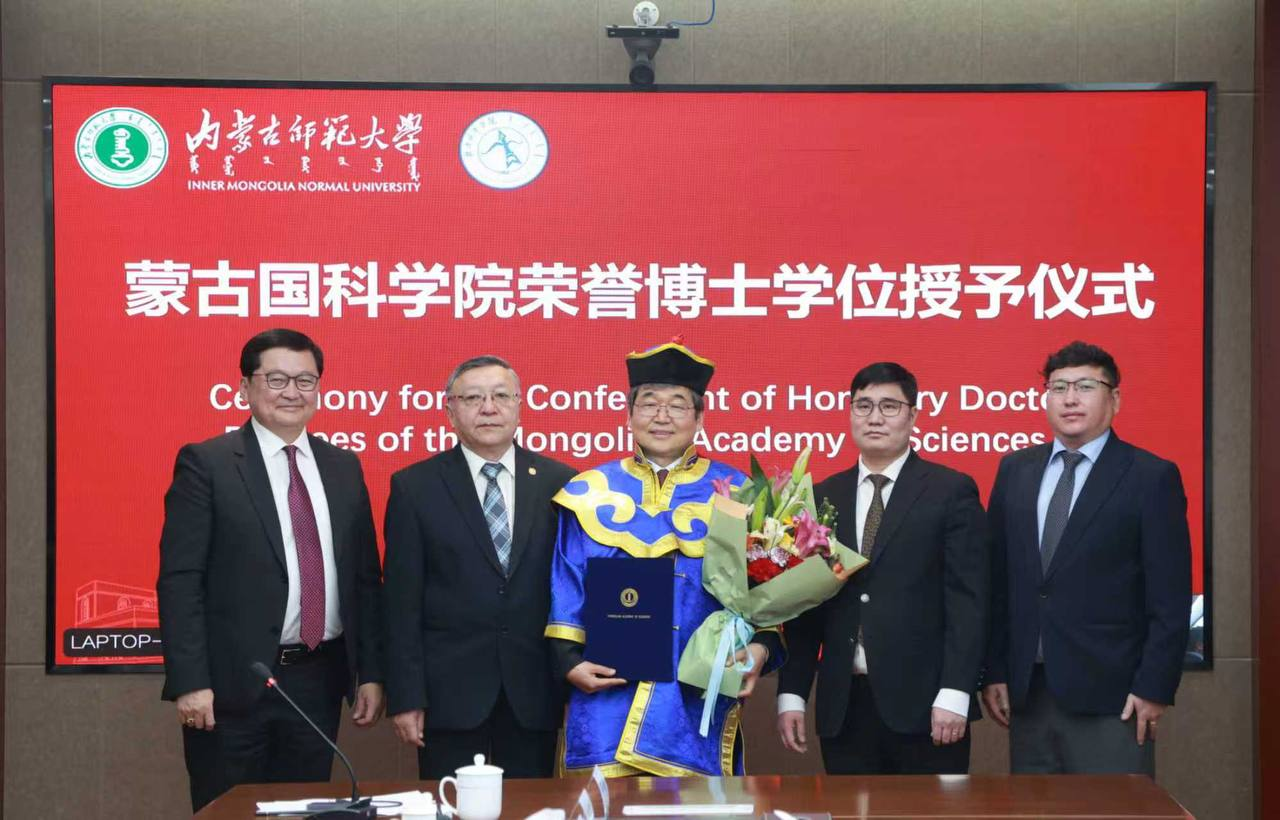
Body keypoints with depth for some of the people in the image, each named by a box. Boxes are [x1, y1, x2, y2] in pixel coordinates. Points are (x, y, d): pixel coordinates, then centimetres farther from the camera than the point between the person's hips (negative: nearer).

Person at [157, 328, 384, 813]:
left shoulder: (344, 468, 11)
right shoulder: (206, 464, -4)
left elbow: (365, 579, 13)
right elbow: (179, 581, -9)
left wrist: (371, 673, 7)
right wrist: (189, 682, -15)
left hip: (319, 681, 5)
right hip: (233, 683, -4)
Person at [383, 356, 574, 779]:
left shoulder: (558, 482, 5)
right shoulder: (414, 487, 1)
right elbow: (402, 601, -1)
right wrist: (405, 696, -6)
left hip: (534, 694, 1)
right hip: (450, 692, -1)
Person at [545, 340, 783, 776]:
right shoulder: (589, 493, 9)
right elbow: (566, 593, 8)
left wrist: (760, 647, -14)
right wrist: (570, 660, -4)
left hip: (698, 701, 0)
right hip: (607, 693, 0)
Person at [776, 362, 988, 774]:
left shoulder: (951, 491, 0)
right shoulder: (824, 497, 12)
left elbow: (967, 599, -6)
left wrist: (954, 693, -14)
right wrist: (791, 693, 4)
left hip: (922, 701, -3)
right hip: (843, 707, 4)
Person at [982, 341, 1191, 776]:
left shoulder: (1153, 477, -2)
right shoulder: (1015, 471, 11)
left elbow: (1170, 598, -4)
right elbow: (997, 580, 11)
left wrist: (1154, 688, -9)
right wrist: (994, 672, 6)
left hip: (1109, 698, -4)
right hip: (1026, 692, 4)